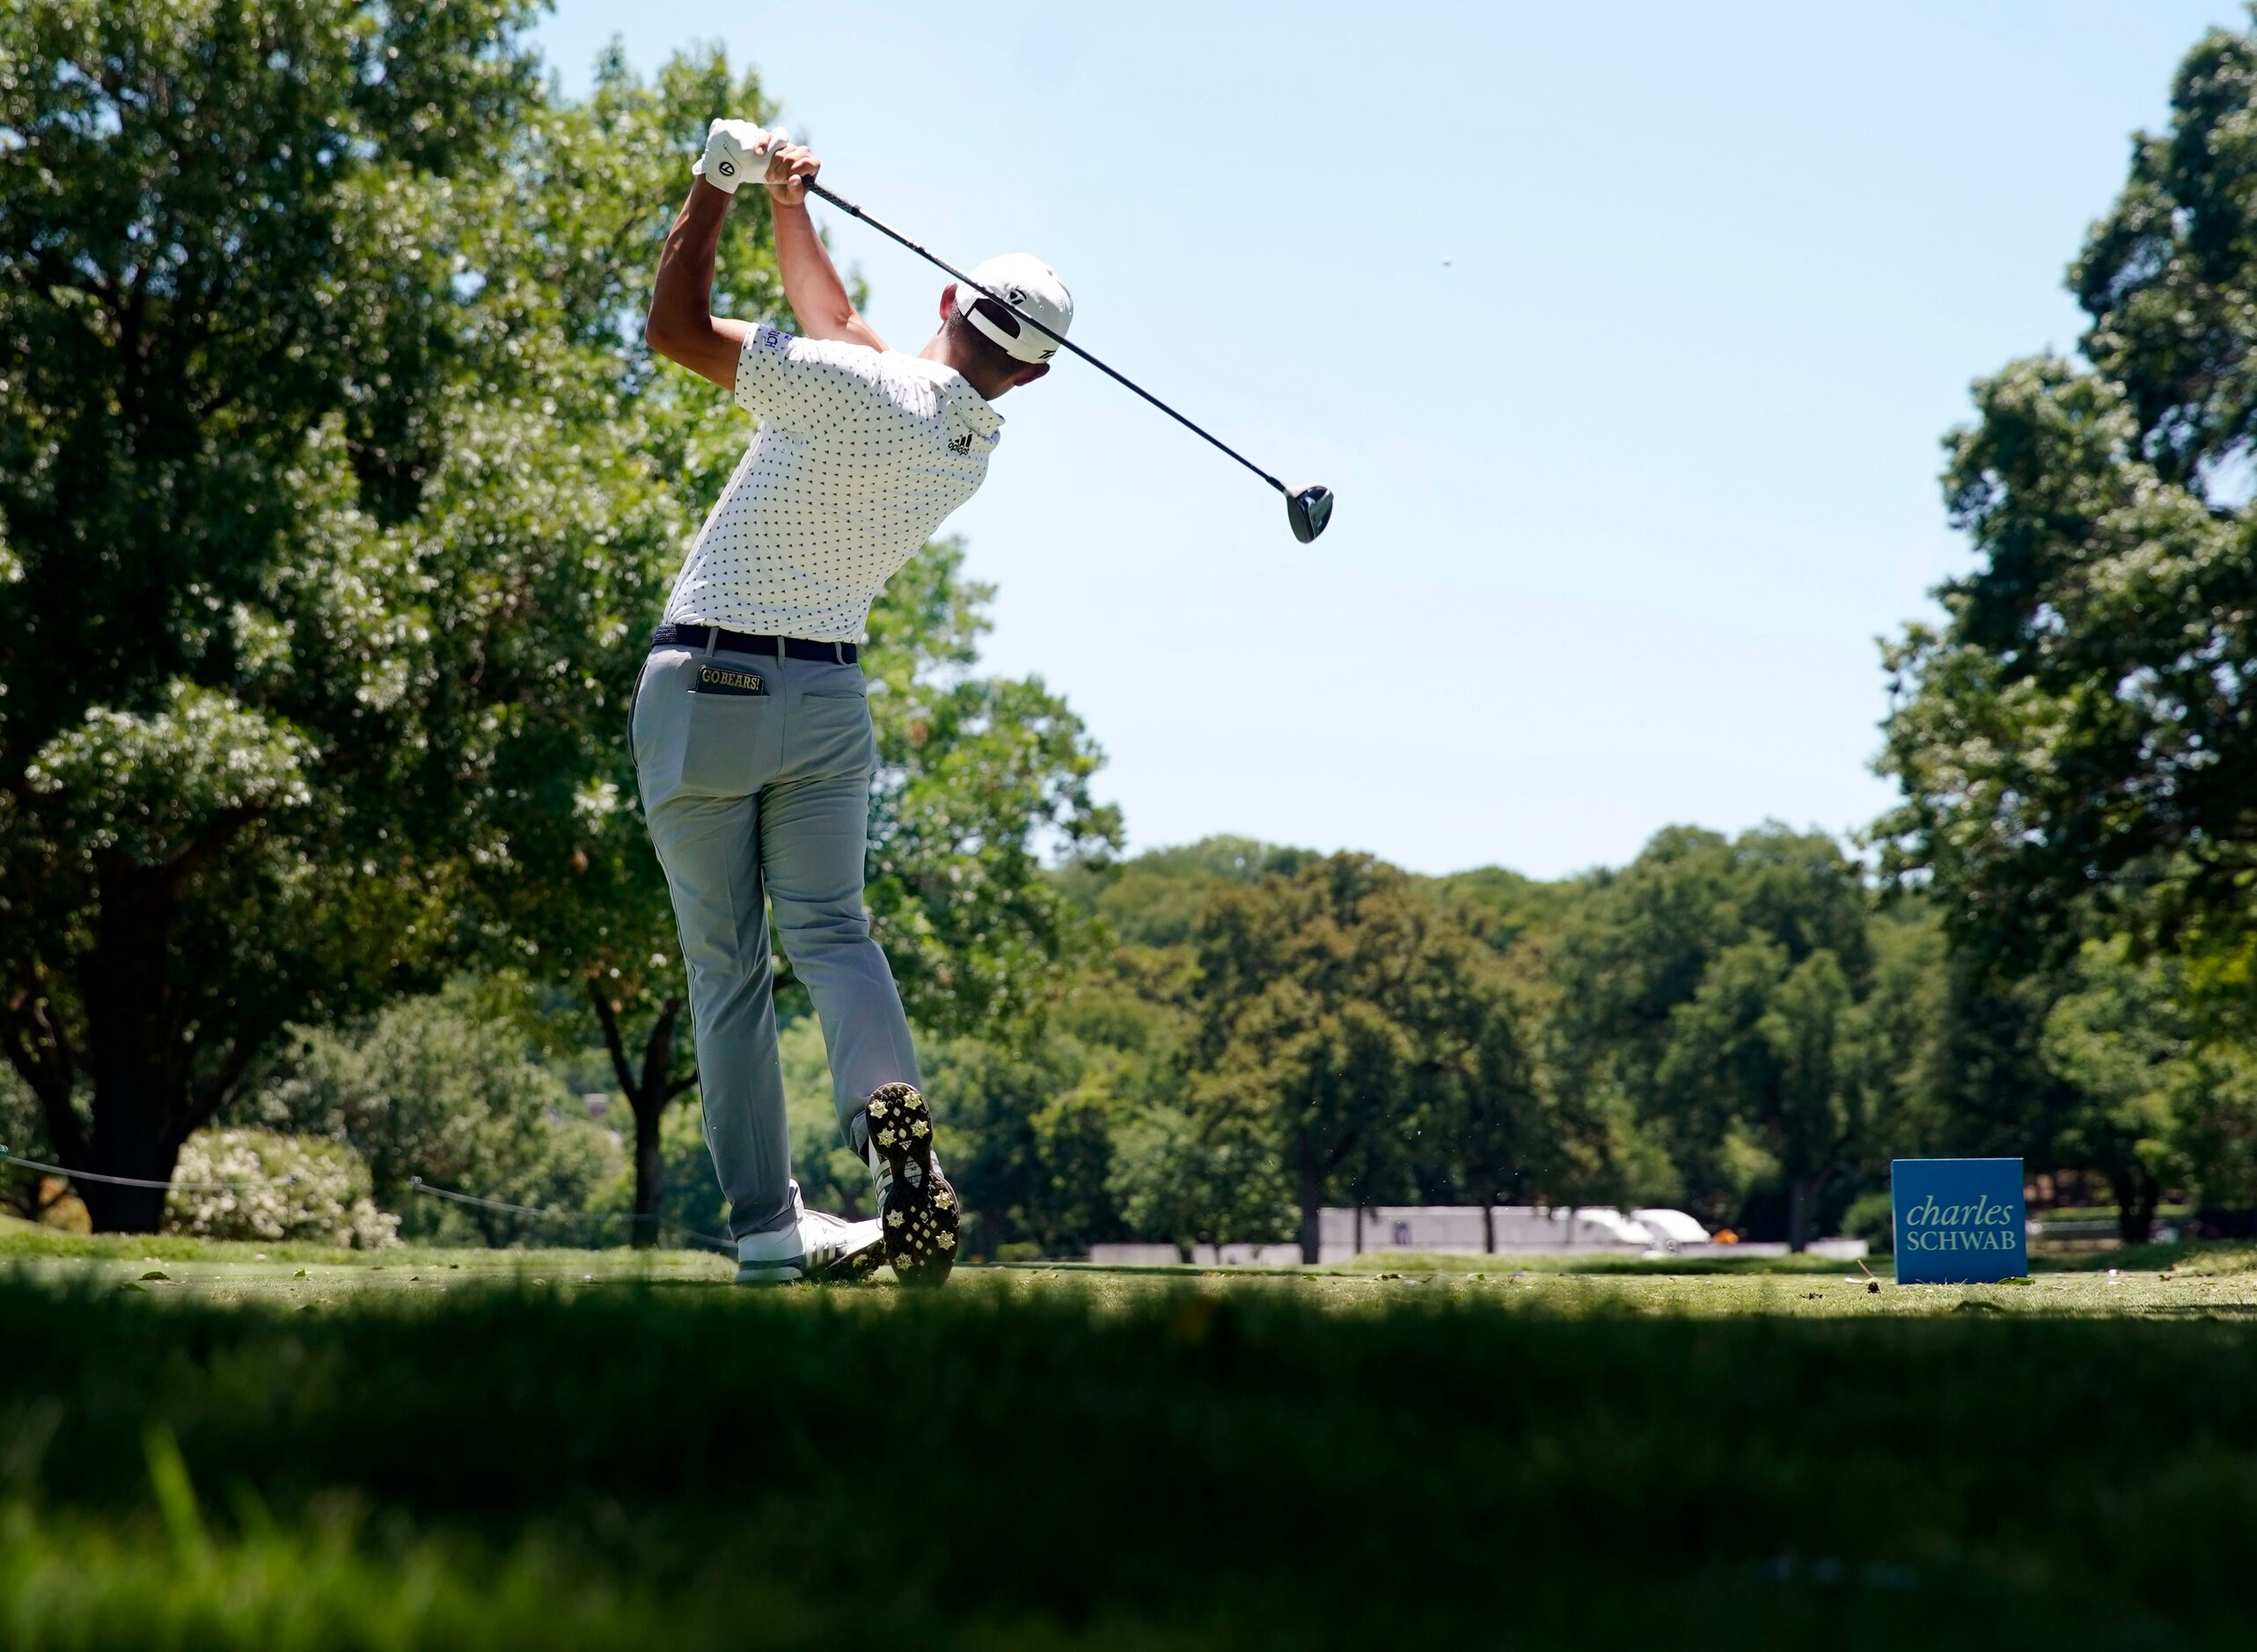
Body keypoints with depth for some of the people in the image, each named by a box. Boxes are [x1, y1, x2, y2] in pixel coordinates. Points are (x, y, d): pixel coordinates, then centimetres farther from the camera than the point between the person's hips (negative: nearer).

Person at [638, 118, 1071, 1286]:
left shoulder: (857, 391, -18)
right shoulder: (977, 450, 4)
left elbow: (675, 329, -15)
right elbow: (833, 329, 18)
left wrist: (720, 182, -7)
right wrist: (789, 211, 13)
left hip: (702, 686, -4)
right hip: (827, 697, 4)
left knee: (723, 961, 3)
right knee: (829, 927, 4)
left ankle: (766, 1224, 2)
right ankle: (895, 1128, -25)